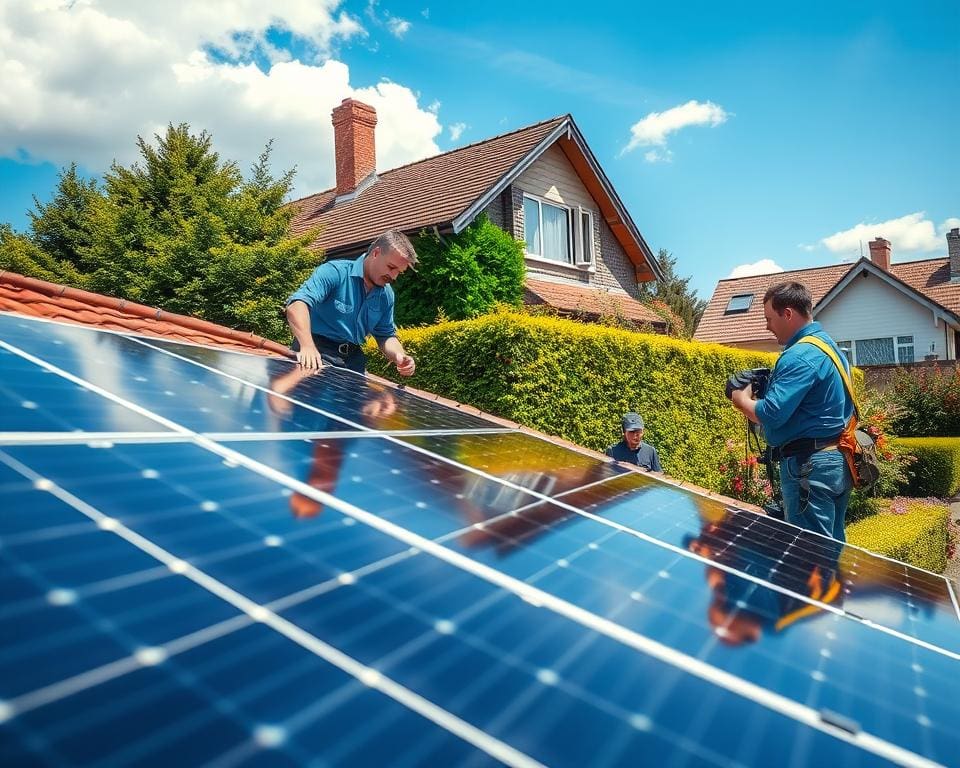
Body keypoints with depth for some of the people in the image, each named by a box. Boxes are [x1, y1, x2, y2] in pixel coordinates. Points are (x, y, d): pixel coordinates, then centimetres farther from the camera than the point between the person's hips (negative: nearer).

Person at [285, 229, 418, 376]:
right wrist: (307, 346, -45)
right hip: (319, 353, -6)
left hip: (353, 359, 6)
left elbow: (386, 335, 14)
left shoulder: (386, 295, 5)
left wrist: (400, 356, -9)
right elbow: (297, 304, -28)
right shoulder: (335, 272, -15)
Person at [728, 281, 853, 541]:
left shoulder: (800, 356, -18)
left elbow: (771, 415, -24)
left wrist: (742, 399, -5)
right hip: (838, 460, 10)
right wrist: (763, 388, 10)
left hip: (809, 464, -10)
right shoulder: (829, 344, 15)